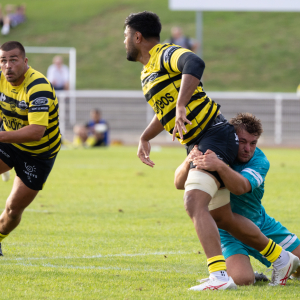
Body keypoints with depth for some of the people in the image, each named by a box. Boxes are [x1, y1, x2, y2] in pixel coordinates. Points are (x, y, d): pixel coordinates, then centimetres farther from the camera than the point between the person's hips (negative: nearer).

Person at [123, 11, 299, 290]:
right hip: (196, 146, 10)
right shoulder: (146, 73, 19)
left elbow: (194, 64, -35)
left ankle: (219, 276, -33)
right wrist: (144, 138, 30)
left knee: (194, 203, -25)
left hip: (214, 135, -10)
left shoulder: (166, 54, -11)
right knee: (225, 218, 13)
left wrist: (181, 107, -41)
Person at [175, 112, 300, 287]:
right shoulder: (212, 153, -17)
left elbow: (241, 187, -41)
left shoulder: (260, 161, -19)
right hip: (228, 231, -3)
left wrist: (219, 166, -61)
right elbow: (179, 184, -25)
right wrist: (188, 162, -47)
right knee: (242, 279, -29)